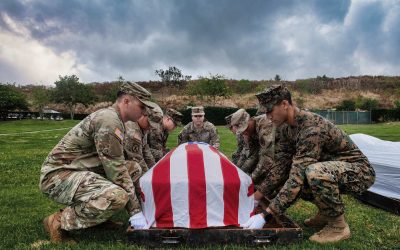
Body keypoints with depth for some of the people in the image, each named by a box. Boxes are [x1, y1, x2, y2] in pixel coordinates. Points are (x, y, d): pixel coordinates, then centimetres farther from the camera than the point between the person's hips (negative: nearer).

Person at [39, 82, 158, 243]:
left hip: (79, 171, 10)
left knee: (133, 169, 7)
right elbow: (116, 171, -22)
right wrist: (135, 210, -15)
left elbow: (117, 165, 15)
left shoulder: (114, 119, 10)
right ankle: (58, 222, -10)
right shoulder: (109, 121, -22)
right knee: (117, 196, -32)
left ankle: (96, 213, 8)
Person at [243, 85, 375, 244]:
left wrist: (266, 215, -34)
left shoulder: (312, 128, -32)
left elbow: (297, 178, -37)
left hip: (359, 171, -9)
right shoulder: (287, 127, -3)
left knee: (315, 172, -38)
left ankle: (338, 226, -13)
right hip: (331, 169, 9)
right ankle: (326, 212, 12)